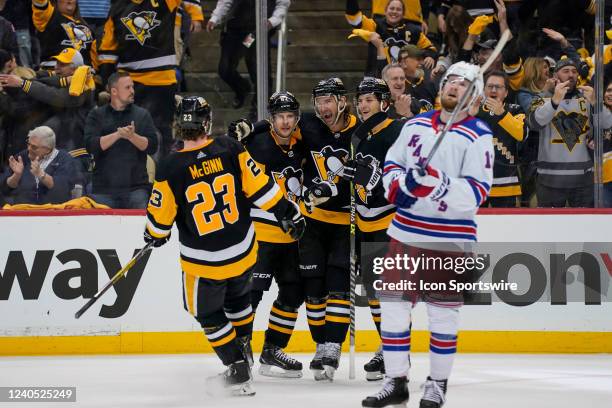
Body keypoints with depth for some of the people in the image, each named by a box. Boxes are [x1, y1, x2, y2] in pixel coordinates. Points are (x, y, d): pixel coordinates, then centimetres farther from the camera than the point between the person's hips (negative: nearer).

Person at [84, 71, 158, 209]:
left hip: (136, 187, 1)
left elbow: (152, 146, 2)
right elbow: (91, 145, -6)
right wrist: (117, 135, -17)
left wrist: (132, 136, -15)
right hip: (103, 189, -1)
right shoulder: (96, 115, 9)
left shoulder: (142, 115, 12)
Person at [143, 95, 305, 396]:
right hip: (243, 252, 4)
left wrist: (154, 236, 14)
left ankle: (239, 371, 12)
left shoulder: (170, 169, -17)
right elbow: (260, 186, -8)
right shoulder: (230, 150, -12)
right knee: (237, 298, 31)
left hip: (203, 262, -3)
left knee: (209, 314, 17)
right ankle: (243, 351, 43)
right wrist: (288, 212, 5)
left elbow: (160, 218, -7)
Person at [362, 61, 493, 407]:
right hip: (406, 231, 5)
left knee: (443, 313, 2)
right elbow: (391, 163, 18)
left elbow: (476, 192, -16)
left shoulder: (478, 136, -8)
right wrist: (397, 186, -4)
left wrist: (438, 184, -30)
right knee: (393, 305, 5)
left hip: (451, 238, -5)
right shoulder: (416, 125, 10)